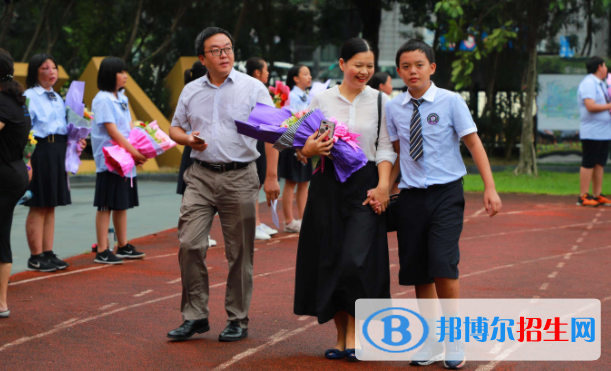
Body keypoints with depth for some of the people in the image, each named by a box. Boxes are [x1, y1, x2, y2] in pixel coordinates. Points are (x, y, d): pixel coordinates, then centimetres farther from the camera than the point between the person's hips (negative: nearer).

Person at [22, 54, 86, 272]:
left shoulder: (57, 98, 16)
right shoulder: (29, 97, -8)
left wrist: (76, 140, 4)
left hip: (58, 153, 7)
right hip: (40, 151, -7)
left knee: (50, 206, 11)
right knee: (38, 207, -2)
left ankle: (48, 253, 16)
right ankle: (36, 257, 4)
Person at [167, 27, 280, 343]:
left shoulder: (252, 88, 0)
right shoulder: (191, 91, 11)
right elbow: (175, 128, 21)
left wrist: (271, 177, -10)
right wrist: (188, 139, -3)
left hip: (239, 177, -2)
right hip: (201, 177, 3)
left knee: (240, 252, 3)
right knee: (189, 244, -7)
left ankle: (238, 319, 14)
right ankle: (195, 316, 4)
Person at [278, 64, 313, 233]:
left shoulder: (307, 97, 12)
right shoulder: (292, 97, -13)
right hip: (293, 144, -8)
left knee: (304, 182, 10)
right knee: (291, 182, -1)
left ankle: (302, 219, 15)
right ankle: (289, 221, 5)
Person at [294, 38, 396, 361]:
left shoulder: (380, 101, 5)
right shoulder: (322, 100, 7)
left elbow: (386, 148, 2)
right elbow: (304, 147, 11)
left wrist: (383, 186, -10)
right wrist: (310, 149, -12)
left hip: (365, 184, -2)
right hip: (328, 186, 2)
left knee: (356, 260, -14)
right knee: (329, 260, 3)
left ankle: (353, 334, -2)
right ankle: (340, 336, 15)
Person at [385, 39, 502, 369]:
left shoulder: (450, 102, -5)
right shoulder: (394, 108, 5)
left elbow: (474, 144, -5)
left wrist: (490, 188, -11)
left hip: (446, 193, -4)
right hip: (411, 195, 4)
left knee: (443, 266, -16)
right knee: (417, 271, 7)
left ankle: (453, 342, 1)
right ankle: (430, 342, 22)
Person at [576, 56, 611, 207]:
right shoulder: (588, 83, -13)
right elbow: (590, 106, -23)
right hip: (592, 132, -9)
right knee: (588, 164, -6)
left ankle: (597, 195, 16)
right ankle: (583, 196, -3)